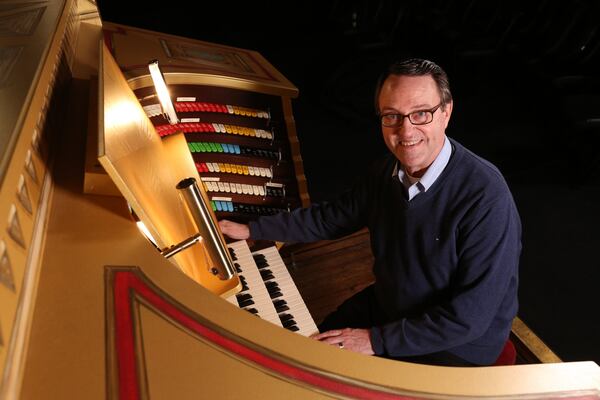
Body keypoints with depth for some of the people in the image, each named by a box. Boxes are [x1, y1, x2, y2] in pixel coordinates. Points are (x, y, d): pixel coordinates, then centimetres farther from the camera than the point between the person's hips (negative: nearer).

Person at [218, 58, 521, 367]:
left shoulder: (487, 197, -29)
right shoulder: (385, 171, -7)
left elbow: (473, 314, -28)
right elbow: (332, 217, 9)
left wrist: (377, 339, -25)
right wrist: (252, 230, 13)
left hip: (456, 346, -6)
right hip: (386, 305, 6)